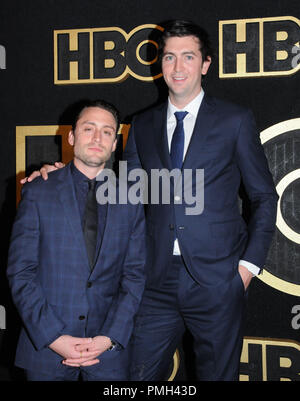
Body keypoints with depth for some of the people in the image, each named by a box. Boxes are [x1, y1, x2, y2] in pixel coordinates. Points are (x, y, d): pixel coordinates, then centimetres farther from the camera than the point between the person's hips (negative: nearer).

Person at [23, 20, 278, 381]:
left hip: (217, 281, -2)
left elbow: (264, 197, 5)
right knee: (139, 374, 6)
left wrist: (248, 265, -3)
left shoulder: (235, 120, 2)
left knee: (217, 374, 10)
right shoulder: (143, 125, 12)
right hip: (159, 280, 3)